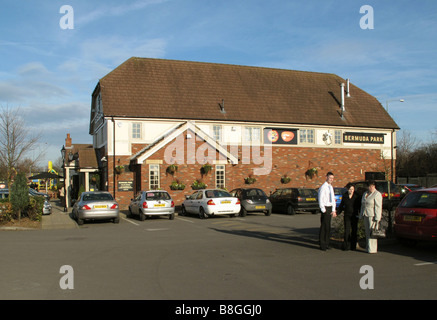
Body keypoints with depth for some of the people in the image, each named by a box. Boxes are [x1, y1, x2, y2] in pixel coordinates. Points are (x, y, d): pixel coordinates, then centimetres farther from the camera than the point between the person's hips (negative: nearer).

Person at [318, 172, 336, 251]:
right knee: (324, 226, -6)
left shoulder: (331, 187, 15)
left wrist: (333, 210, 7)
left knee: (328, 226, 12)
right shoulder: (323, 187, -11)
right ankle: (322, 245, 1)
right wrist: (323, 210, -14)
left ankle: (326, 244, 21)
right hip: (325, 208, -8)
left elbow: (333, 199, 16)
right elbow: (320, 199, -13)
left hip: (330, 208, 8)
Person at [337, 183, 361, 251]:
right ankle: (346, 246, 1)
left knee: (354, 231, 4)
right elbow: (341, 206, 12)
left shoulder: (357, 196, 0)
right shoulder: (344, 196, 5)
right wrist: (337, 213, 4)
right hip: (347, 215, 1)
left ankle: (353, 246, 15)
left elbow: (360, 206, 3)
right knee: (347, 231, -5)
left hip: (354, 216, -1)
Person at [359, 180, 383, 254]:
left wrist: (377, 218, -19)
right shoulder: (365, 194, 16)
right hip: (366, 215, 7)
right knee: (367, 232, 9)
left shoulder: (377, 194, -8)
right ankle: (368, 248, 15)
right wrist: (361, 215, 15)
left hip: (373, 216, -7)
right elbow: (363, 205, 21)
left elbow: (378, 207, -14)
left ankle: (372, 249, -4)